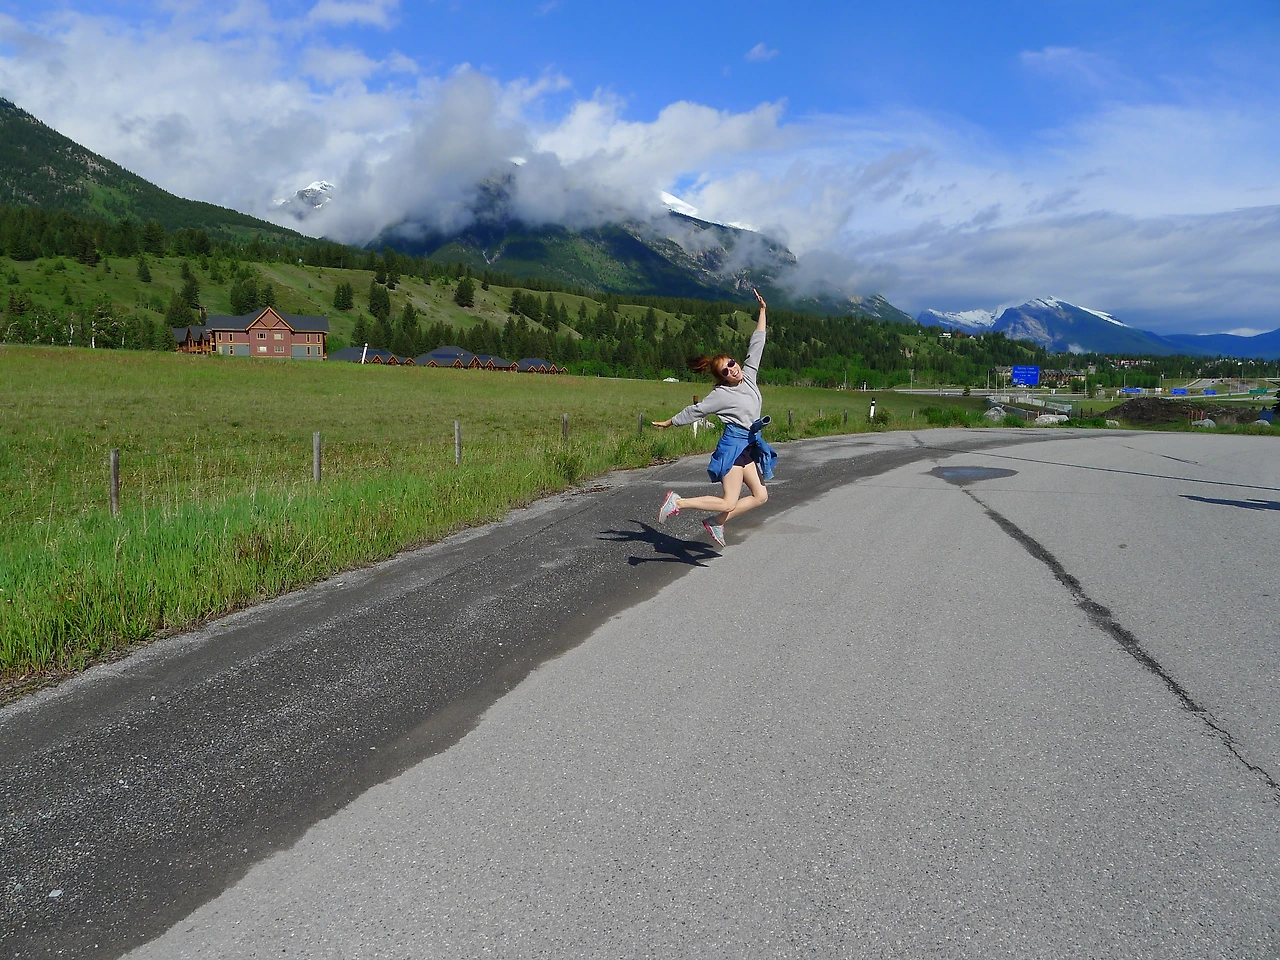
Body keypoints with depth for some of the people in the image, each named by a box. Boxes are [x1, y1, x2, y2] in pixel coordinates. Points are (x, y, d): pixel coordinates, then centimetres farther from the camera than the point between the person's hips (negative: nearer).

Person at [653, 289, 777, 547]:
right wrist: (669, 422, 2)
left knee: (760, 496, 5)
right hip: (734, 445, -8)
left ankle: (716, 522, 10)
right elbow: (696, 410, -4)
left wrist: (762, 310, 10)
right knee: (728, 502, -11)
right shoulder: (722, 394, -12)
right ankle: (678, 502, -5)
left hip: (749, 446, 8)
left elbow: (757, 343, 10)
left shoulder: (748, 374, 5)